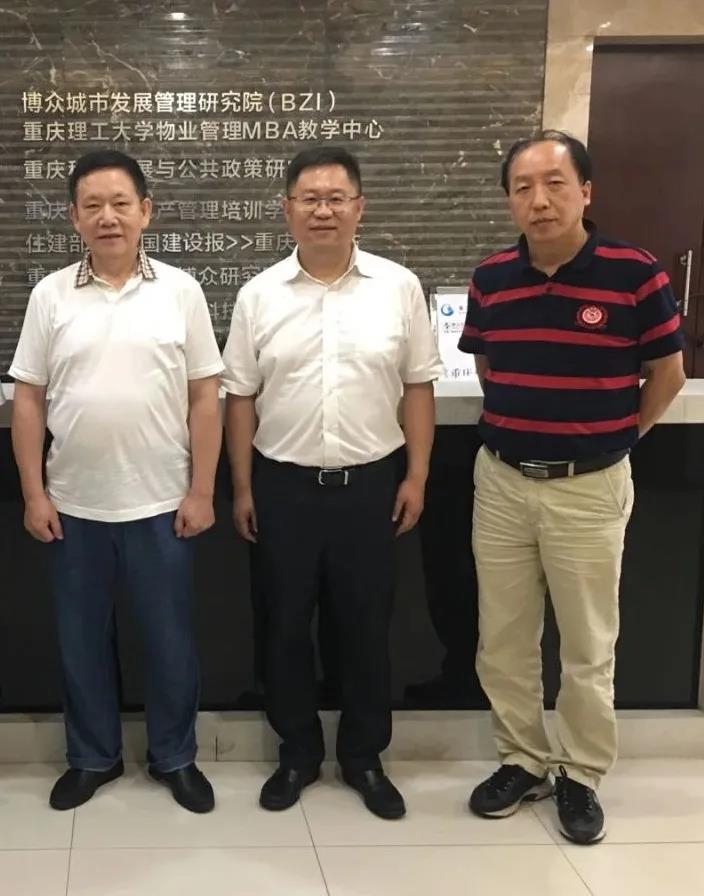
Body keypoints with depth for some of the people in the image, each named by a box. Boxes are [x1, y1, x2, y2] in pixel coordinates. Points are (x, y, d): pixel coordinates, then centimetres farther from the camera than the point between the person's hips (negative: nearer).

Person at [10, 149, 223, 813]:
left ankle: (175, 757, 28)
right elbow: (27, 399, 3)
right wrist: (33, 495, -2)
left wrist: (200, 492, -5)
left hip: (161, 505, -1)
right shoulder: (50, 295, 1)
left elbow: (204, 397, -1)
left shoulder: (180, 291, -2)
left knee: (169, 637, 10)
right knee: (81, 638, 13)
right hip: (74, 506, 2)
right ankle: (92, 756, 31)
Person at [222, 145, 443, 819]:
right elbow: (241, 397, 3)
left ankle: (364, 756, 27)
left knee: (366, 627, 10)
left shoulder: (399, 288, -2)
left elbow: (417, 387, 2)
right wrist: (242, 488, 1)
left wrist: (416, 477, -2)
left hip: (370, 484, 0)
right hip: (283, 485, 1)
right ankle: (297, 752, 28)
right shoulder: (259, 295, 0)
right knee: (285, 626, 10)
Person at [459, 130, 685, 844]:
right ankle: (521, 761, 30)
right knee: (501, 642, 12)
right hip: (501, 481, 4)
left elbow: (667, 373, 0)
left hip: (589, 487, -3)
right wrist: (519, 426, 12)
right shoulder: (490, 279, -1)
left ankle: (581, 776, 27)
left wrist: (619, 436, 8)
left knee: (588, 648, 10)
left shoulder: (634, 274, -12)